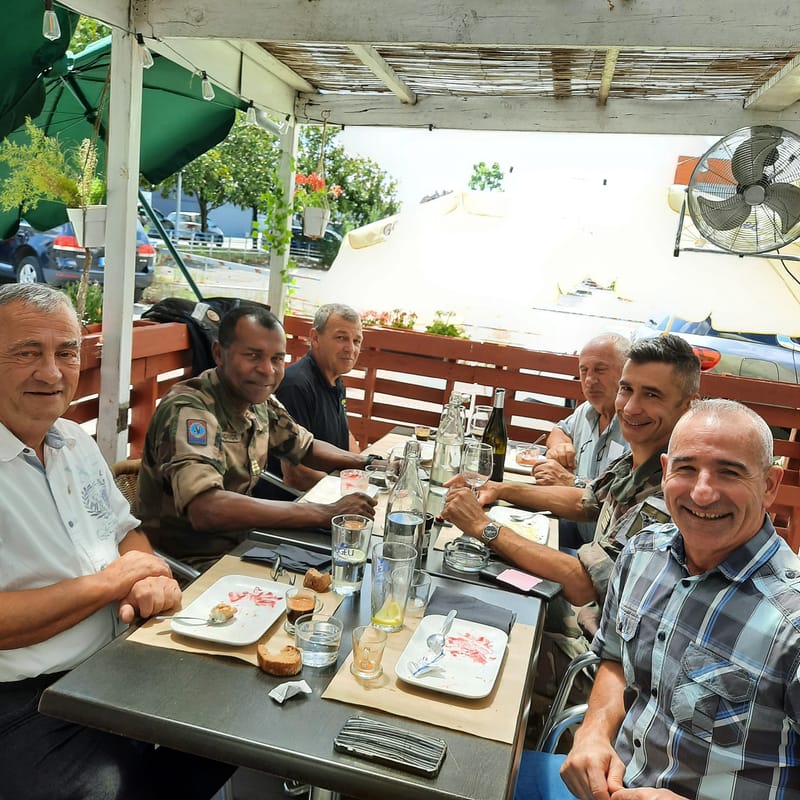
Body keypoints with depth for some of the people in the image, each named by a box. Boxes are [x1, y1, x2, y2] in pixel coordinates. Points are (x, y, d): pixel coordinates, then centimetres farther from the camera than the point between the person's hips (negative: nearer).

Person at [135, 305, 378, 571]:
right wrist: (326, 513, -33)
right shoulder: (188, 410, -23)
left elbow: (307, 448, 17)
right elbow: (206, 509, -37)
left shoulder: (260, 400, -1)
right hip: (190, 562, -7)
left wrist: (369, 462, -1)